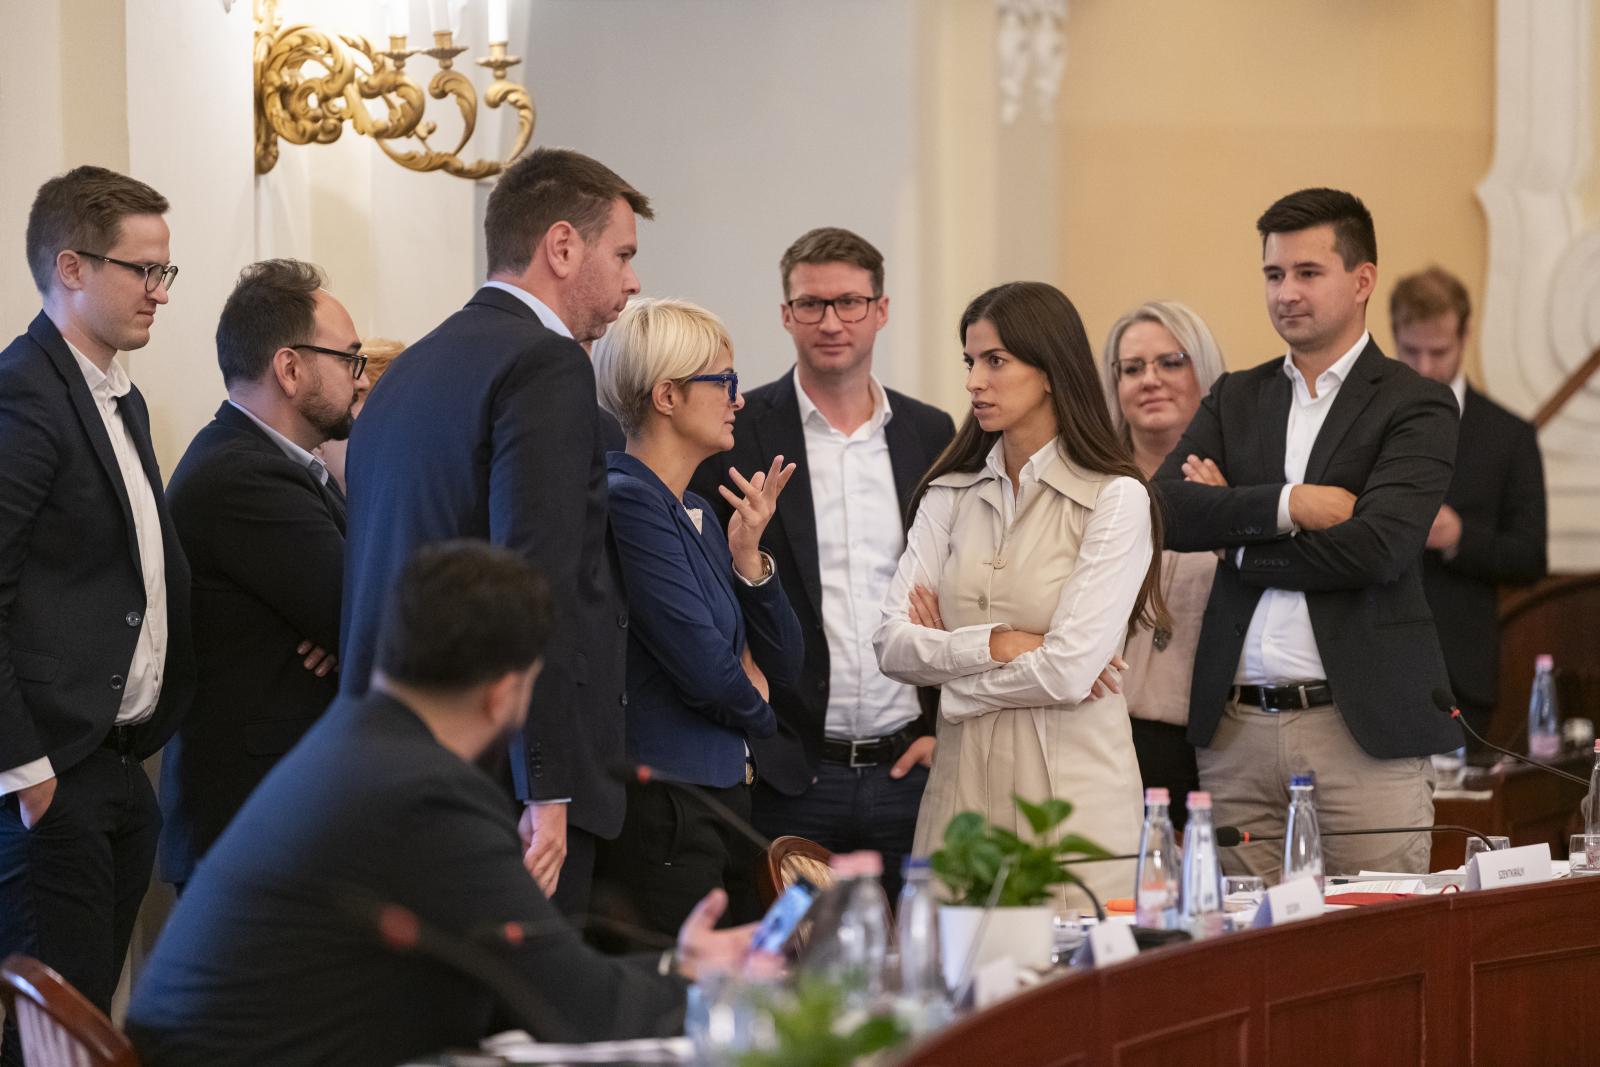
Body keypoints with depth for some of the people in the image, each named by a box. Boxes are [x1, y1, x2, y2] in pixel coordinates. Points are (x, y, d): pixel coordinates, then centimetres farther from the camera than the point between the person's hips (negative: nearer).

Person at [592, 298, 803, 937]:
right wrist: (756, 713, 5)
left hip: (723, 800, 9)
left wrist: (748, 554, 1)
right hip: (659, 808, -9)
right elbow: (704, 668, -17)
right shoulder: (627, 501, -13)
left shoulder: (698, 512, 15)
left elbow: (782, 665, 16)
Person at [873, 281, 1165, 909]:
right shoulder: (950, 496, 10)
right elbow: (892, 644, 2)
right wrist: (993, 644, -12)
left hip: (1071, 787, -4)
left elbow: (1068, 672, -14)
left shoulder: (1116, 500, -6)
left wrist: (950, 665, -2)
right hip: (963, 784, 4)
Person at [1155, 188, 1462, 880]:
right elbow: (1163, 511, 0)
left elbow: (1377, 547, -14)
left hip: (1361, 730, -4)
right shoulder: (1235, 400, 16)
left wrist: (1238, 539, -4)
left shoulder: (1415, 407, 0)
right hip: (1236, 729, 4)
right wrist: (1289, 505, -12)